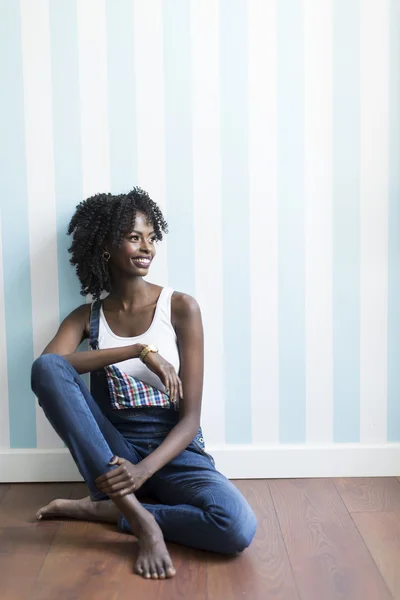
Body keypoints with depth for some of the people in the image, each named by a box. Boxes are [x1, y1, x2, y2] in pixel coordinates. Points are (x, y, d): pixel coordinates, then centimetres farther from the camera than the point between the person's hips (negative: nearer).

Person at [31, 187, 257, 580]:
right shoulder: (87, 317, 4)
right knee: (46, 369, -24)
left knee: (238, 529, -32)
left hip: (174, 453, -2)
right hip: (112, 453, 2)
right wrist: (141, 350, -27)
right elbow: (47, 365, -20)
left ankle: (103, 509, -10)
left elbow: (190, 418, -9)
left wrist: (144, 470, -26)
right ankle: (140, 518, -24)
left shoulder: (181, 308, -5)